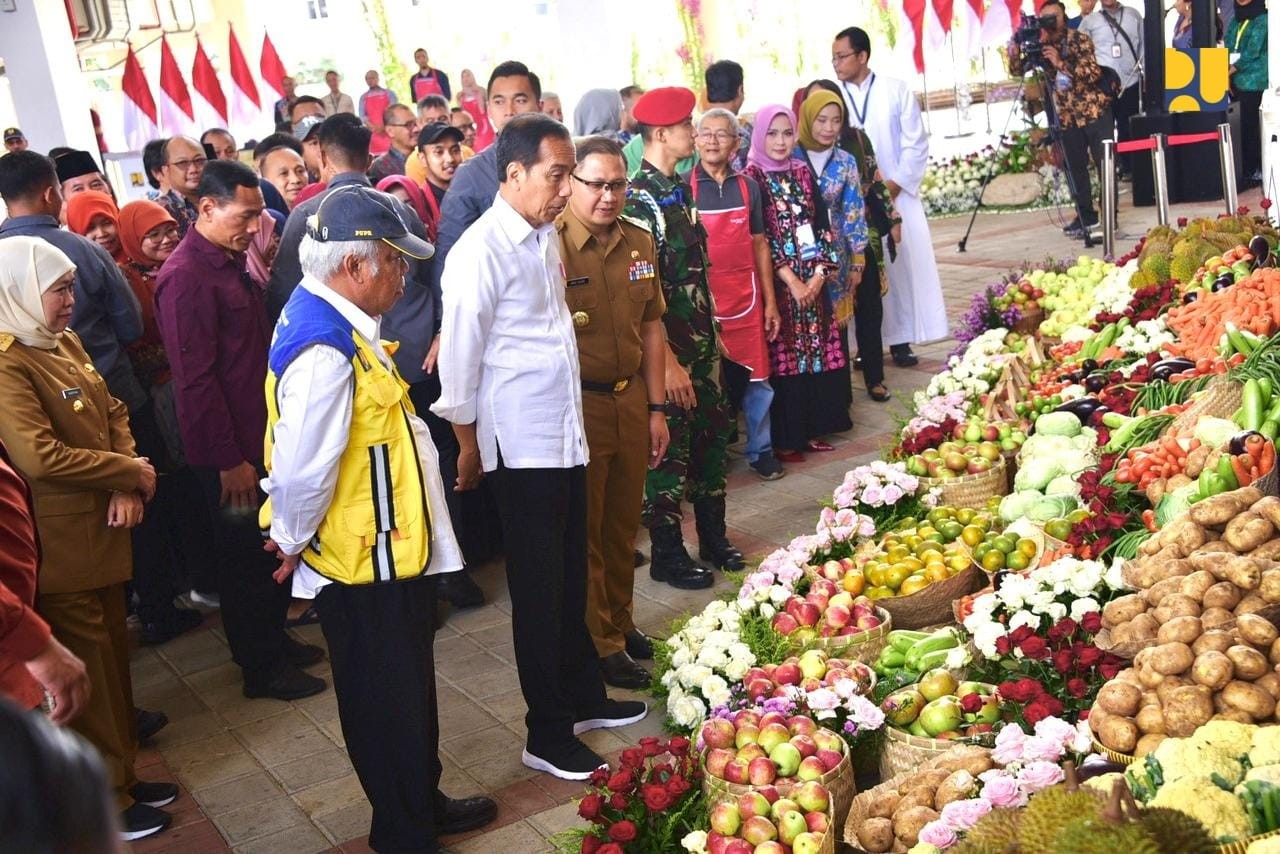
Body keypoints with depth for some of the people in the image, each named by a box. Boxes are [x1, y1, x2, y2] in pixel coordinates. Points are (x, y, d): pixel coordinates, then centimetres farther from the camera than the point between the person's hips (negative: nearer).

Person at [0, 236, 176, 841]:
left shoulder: (64, 343, 9)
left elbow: (113, 413, 10)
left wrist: (128, 485, -7)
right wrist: (131, 473, -16)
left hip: (101, 530, 8)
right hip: (60, 548, -8)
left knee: (112, 651, 18)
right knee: (88, 671, 4)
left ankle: (123, 774, 34)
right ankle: (106, 803, 20)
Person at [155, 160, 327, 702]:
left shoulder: (231, 262, 10)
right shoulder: (187, 276, -19)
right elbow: (195, 378, -22)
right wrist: (229, 459, -20)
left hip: (259, 434, 9)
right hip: (228, 451, -9)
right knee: (244, 554, 5)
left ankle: (273, 641, 36)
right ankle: (260, 669, 20)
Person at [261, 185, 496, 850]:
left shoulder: (333, 321, 7)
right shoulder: (324, 348, -27)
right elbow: (301, 471, -30)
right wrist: (296, 541, -12)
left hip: (390, 549, 10)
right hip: (362, 567, -10)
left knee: (409, 689, 24)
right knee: (387, 703, 8)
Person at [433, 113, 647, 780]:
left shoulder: (545, 236, 9)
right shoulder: (480, 251, -17)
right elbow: (459, 358, -13)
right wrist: (468, 448, -6)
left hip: (567, 435, 8)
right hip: (521, 444, -8)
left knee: (571, 577, 19)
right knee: (539, 590, 3)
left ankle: (583, 697, 36)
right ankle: (548, 736, 17)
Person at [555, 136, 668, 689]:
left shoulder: (639, 244, 6)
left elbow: (651, 329, 11)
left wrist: (657, 409, 9)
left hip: (631, 400, 6)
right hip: (577, 404, -6)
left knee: (623, 522, 18)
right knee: (584, 530, 7)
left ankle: (620, 621, 36)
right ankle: (599, 643, 21)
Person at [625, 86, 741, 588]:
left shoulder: (680, 189, 10)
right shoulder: (638, 199, -17)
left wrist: (713, 331, 17)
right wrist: (668, 362, -20)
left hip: (702, 342, 8)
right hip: (668, 349, -8)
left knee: (713, 439, 16)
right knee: (670, 450, 2)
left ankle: (713, 537, 32)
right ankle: (667, 555, 17)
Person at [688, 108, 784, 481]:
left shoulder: (747, 186, 6)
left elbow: (759, 245, 10)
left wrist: (770, 300, 8)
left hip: (746, 298, 3)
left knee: (756, 379, 7)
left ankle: (760, 450, 22)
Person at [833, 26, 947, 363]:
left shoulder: (896, 90, 0)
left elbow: (916, 144, 1)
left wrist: (893, 186, -8)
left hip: (896, 195, 0)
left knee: (903, 266, 3)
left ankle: (901, 341, 12)